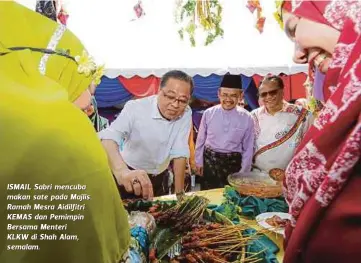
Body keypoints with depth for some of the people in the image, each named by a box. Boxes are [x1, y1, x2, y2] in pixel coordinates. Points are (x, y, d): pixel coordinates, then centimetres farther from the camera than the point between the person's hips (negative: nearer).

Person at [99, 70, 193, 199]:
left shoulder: (186, 113, -13)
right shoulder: (135, 107, -23)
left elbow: (179, 152, -13)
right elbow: (108, 137, -37)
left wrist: (179, 193, -16)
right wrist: (122, 170, -57)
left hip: (160, 179, 4)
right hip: (130, 177, -3)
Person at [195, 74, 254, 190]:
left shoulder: (246, 118, -8)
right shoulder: (208, 113, -7)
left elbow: (248, 148, 0)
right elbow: (200, 140, 3)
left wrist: (243, 173, 1)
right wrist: (199, 162, 6)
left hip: (233, 163, 0)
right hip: (209, 161, 1)